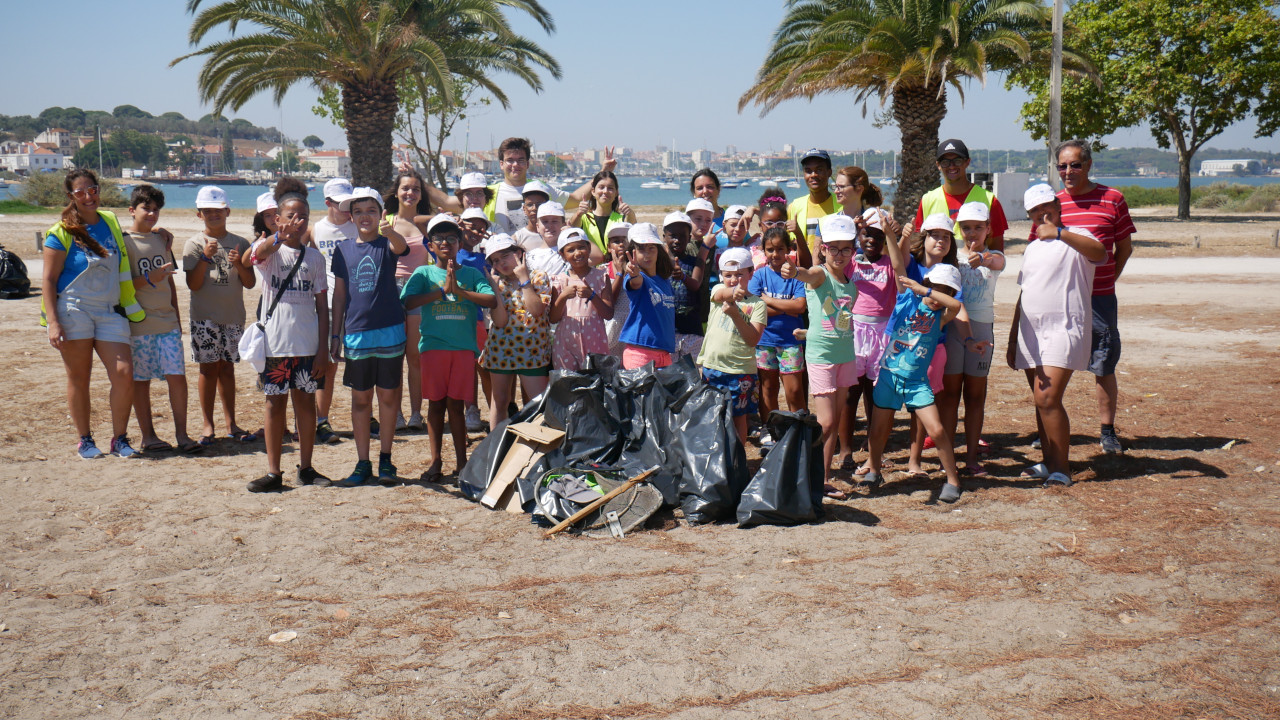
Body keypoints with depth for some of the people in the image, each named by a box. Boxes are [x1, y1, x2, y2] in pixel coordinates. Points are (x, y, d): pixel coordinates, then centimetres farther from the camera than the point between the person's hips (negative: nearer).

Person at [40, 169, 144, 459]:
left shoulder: (111, 222, 12)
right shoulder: (61, 233, -1)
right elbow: (48, 281, -4)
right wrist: (53, 322, -12)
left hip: (110, 312, 3)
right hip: (74, 311, -3)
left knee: (124, 373, -8)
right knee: (79, 378, 4)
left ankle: (119, 438, 6)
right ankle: (85, 440, 18)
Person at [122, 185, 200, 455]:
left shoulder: (163, 239, 14)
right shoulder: (123, 241, -2)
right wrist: (148, 279, -22)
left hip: (167, 322, 4)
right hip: (138, 323, -4)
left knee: (177, 376, -3)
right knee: (140, 380, 3)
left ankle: (182, 434, 4)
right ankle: (148, 435, 11)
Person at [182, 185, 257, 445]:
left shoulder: (240, 243, 7)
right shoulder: (195, 243, 0)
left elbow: (250, 283, 4)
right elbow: (193, 284, -8)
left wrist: (239, 264, -14)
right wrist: (206, 257, -19)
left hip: (233, 316, 2)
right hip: (204, 316, -2)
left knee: (227, 367, 8)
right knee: (209, 367, -1)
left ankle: (231, 424, 12)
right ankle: (207, 425, 7)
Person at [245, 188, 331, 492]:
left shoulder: (314, 257, 7)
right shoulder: (269, 250, 0)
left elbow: (322, 306, 7)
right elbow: (258, 253, -27)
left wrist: (323, 347, -1)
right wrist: (279, 237, -48)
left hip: (307, 344, 2)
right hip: (275, 342, -2)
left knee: (306, 402, 8)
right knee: (276, 403, 4)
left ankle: (306, 467, 19)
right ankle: (273, 472, 10)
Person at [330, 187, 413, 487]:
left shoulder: (387, 244, -1)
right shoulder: (343, 249, 6)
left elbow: (401, 247, -26)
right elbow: (339, 294, 10)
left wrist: (389, 231, -48)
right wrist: (335, 334, 9)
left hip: (389, 331, -2)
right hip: (356, 334, 2)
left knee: (388, 395, 6)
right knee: (360, 398, 7)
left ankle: (385, 459, 18)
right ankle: (362, 463, 15)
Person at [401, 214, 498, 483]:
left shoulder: (471, 274, 9)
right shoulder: (424, 273, 8)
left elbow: (491, 301, -6)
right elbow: (408, 302, -9)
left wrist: (459, 291, -14)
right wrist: (443, 290, -13)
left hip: (464, 347, 0)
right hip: (432, 346, 0)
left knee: (455, 405, 1)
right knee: (435, 403, 4)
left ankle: (462, 461, 8)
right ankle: (435, 460, 12)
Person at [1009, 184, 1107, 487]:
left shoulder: (1075, 237, -2)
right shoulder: (1032, 248, 21)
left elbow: (1100, 252, -26)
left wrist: (1058, 232, -31)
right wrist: (1012, 340, 21)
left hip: (1064, 329, -7)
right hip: (1031, 334, 7)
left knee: (1047, 398, -17)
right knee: (1040, 402, 9)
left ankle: (1062, 468, -9)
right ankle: (1048, 463, 18)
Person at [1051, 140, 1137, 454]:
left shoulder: (1112, 199, 2)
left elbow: (1125, 248, 9)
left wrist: (1106, 280, 3)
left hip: (1100, 298, -1)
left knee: (1104, 368, 5)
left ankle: (1108, 432, 17)